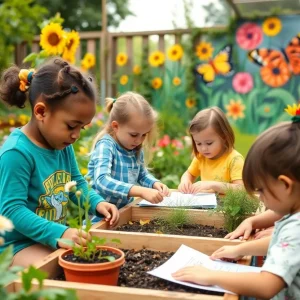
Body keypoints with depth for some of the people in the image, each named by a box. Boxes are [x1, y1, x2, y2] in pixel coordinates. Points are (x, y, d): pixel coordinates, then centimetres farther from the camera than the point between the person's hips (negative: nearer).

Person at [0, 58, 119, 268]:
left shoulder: (63, 145, 2)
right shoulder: (17, 152, -25)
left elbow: (77, 183, 14)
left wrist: (97, 202, -6)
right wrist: (58, 234, -35)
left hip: (56, 237, 8)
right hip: (18, 244, -8)